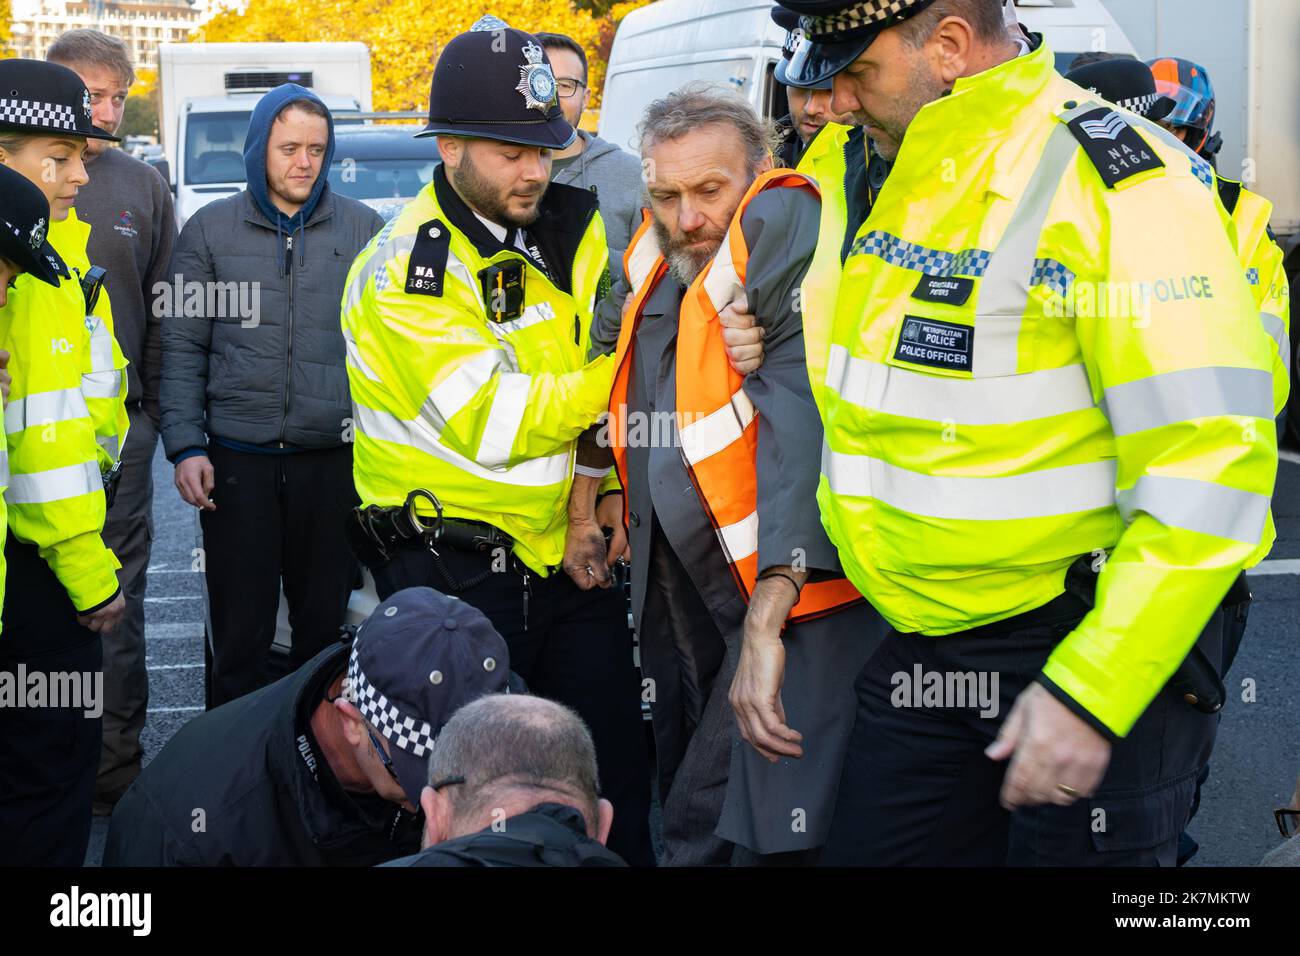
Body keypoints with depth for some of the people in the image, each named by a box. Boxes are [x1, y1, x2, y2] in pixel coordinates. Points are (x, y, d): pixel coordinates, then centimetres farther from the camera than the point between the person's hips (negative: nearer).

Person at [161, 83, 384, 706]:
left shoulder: (363, 229, 6)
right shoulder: (210, 230, 5)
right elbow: (183, 346, 5)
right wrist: (185, 446, -4)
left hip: (335, 460, 1)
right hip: (236, 459, 0)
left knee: (326, 626, 9)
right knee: (240, 631, 3)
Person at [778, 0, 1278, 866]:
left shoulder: (1121, 183, -18)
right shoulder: (902, 177, 7)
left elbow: (1212, 466, -23)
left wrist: (1090, 690, -25)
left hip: (1083, 638, -7)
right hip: (925, 644, 8)